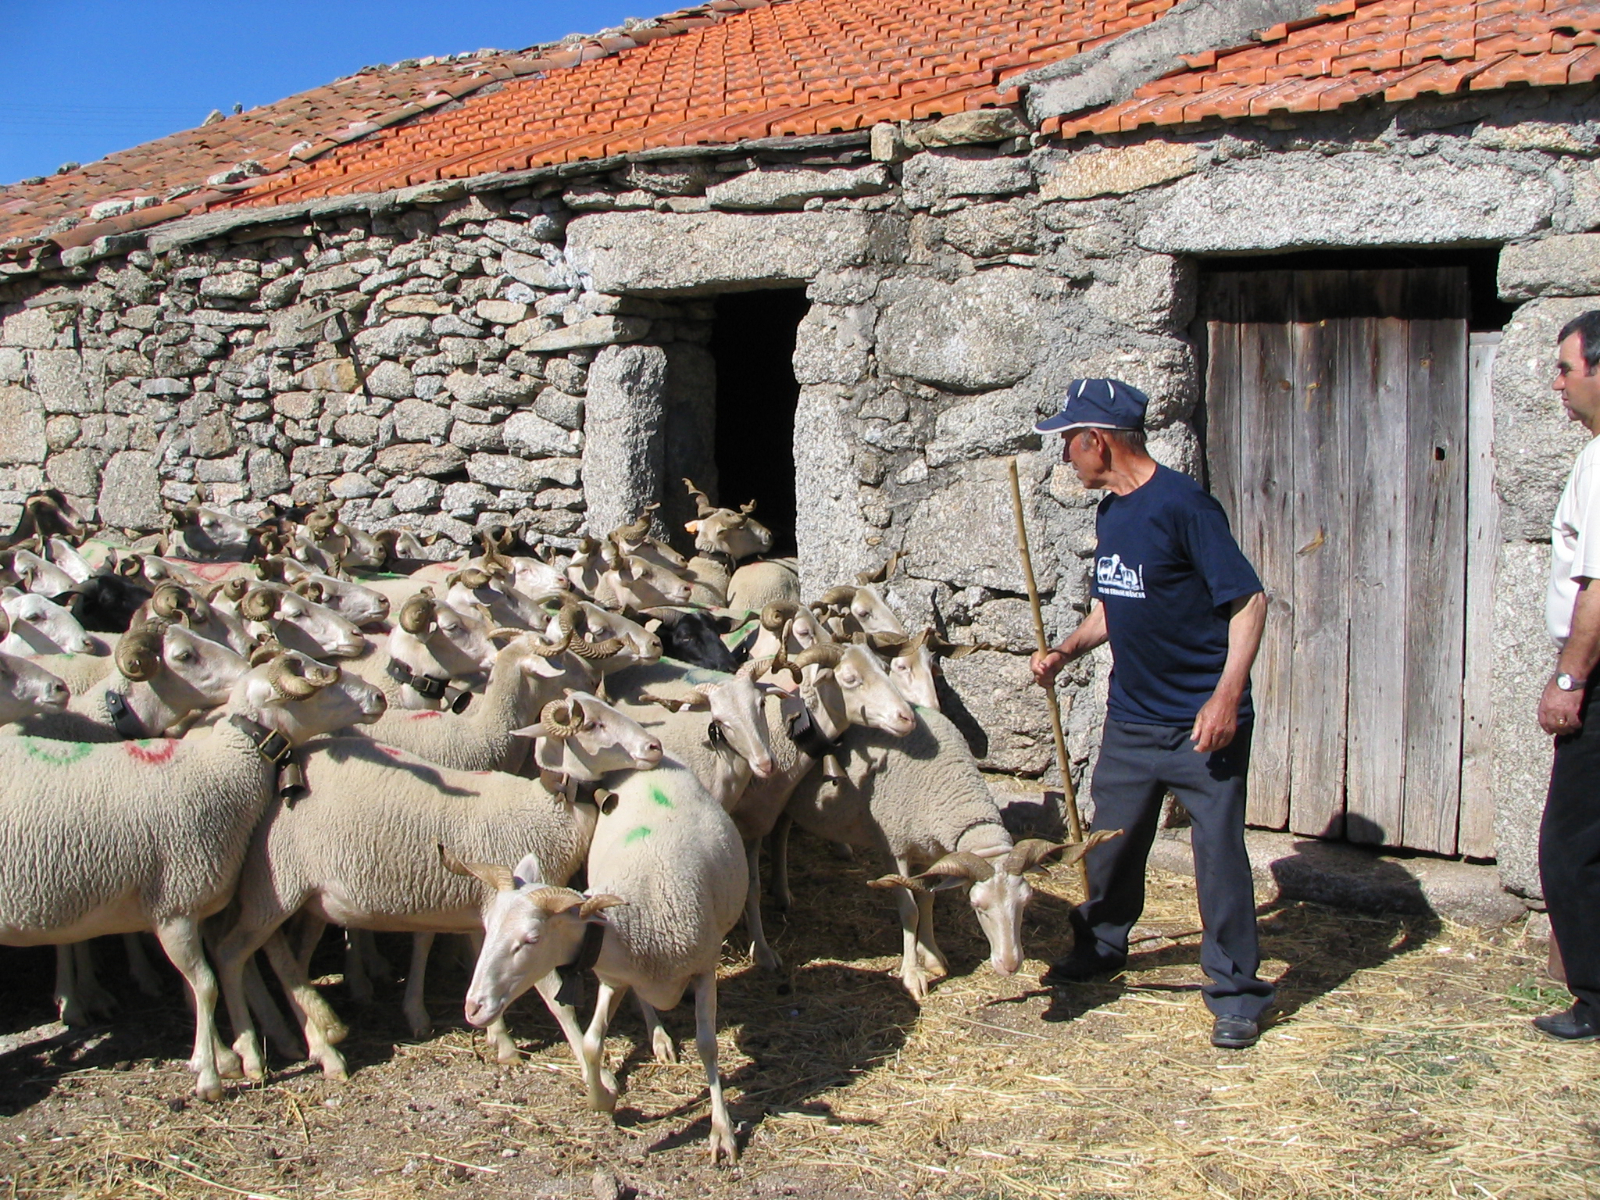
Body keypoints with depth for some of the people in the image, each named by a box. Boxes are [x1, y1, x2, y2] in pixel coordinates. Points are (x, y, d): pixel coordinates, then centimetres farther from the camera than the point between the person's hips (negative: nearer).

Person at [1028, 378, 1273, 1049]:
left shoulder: (1181, 504, -17)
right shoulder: (1110, 514, 9)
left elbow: (1248, 599, -19)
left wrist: (1227, 696, -27)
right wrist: (1066, 652, 4)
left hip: (1202, 723, -8)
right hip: (1130, 717, 8)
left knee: (1219, 854, -2)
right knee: (1110, 842, 18)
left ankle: (1236, 994, 12)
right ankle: (1100, 948, 39)